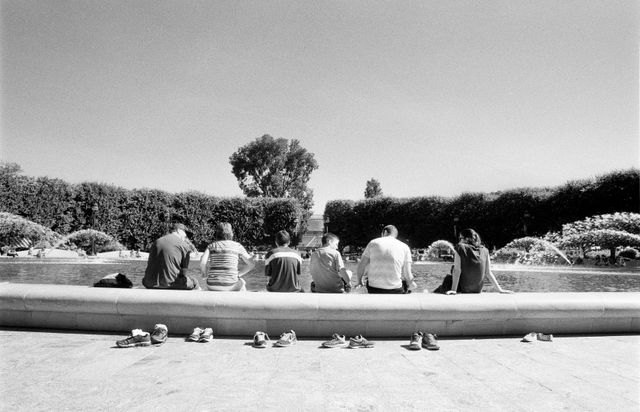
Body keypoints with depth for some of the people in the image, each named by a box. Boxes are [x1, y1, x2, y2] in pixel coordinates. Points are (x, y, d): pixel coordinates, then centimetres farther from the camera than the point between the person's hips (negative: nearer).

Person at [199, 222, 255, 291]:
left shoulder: (212, 245, 6)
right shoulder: (237, 246, 4)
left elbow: (202, 262, -10)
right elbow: (251, 264, 1)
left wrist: (205, 273, 10)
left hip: (213, 286, 1)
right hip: (230, 287, -1)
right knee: (242, 283, 33)